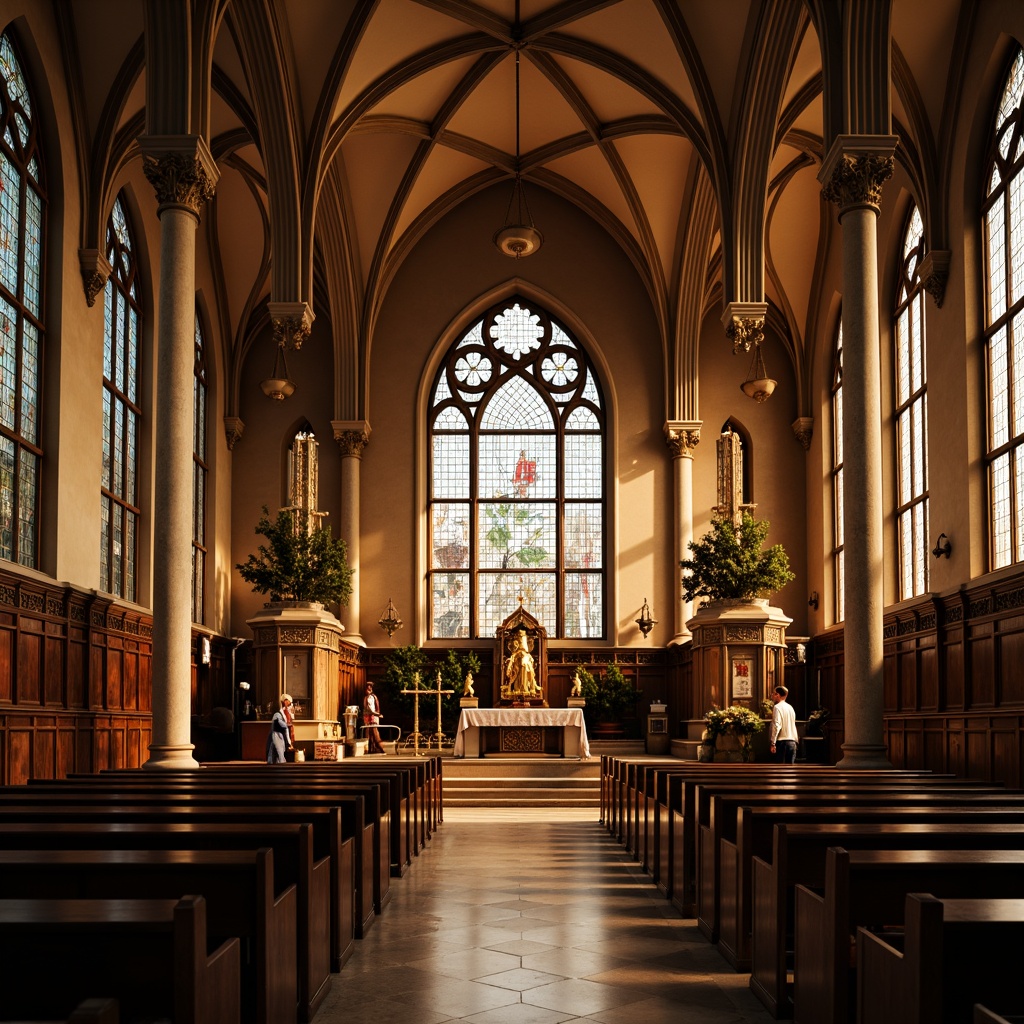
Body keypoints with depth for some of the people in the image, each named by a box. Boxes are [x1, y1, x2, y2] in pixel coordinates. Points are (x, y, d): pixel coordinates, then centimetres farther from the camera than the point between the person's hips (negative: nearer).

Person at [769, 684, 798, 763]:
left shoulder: (777, 707, -8)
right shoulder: (790, 707, 16)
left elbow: (776, 726, -17)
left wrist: (773, 743, -17)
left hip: (782, 741, -7)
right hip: (792, 741, 7)